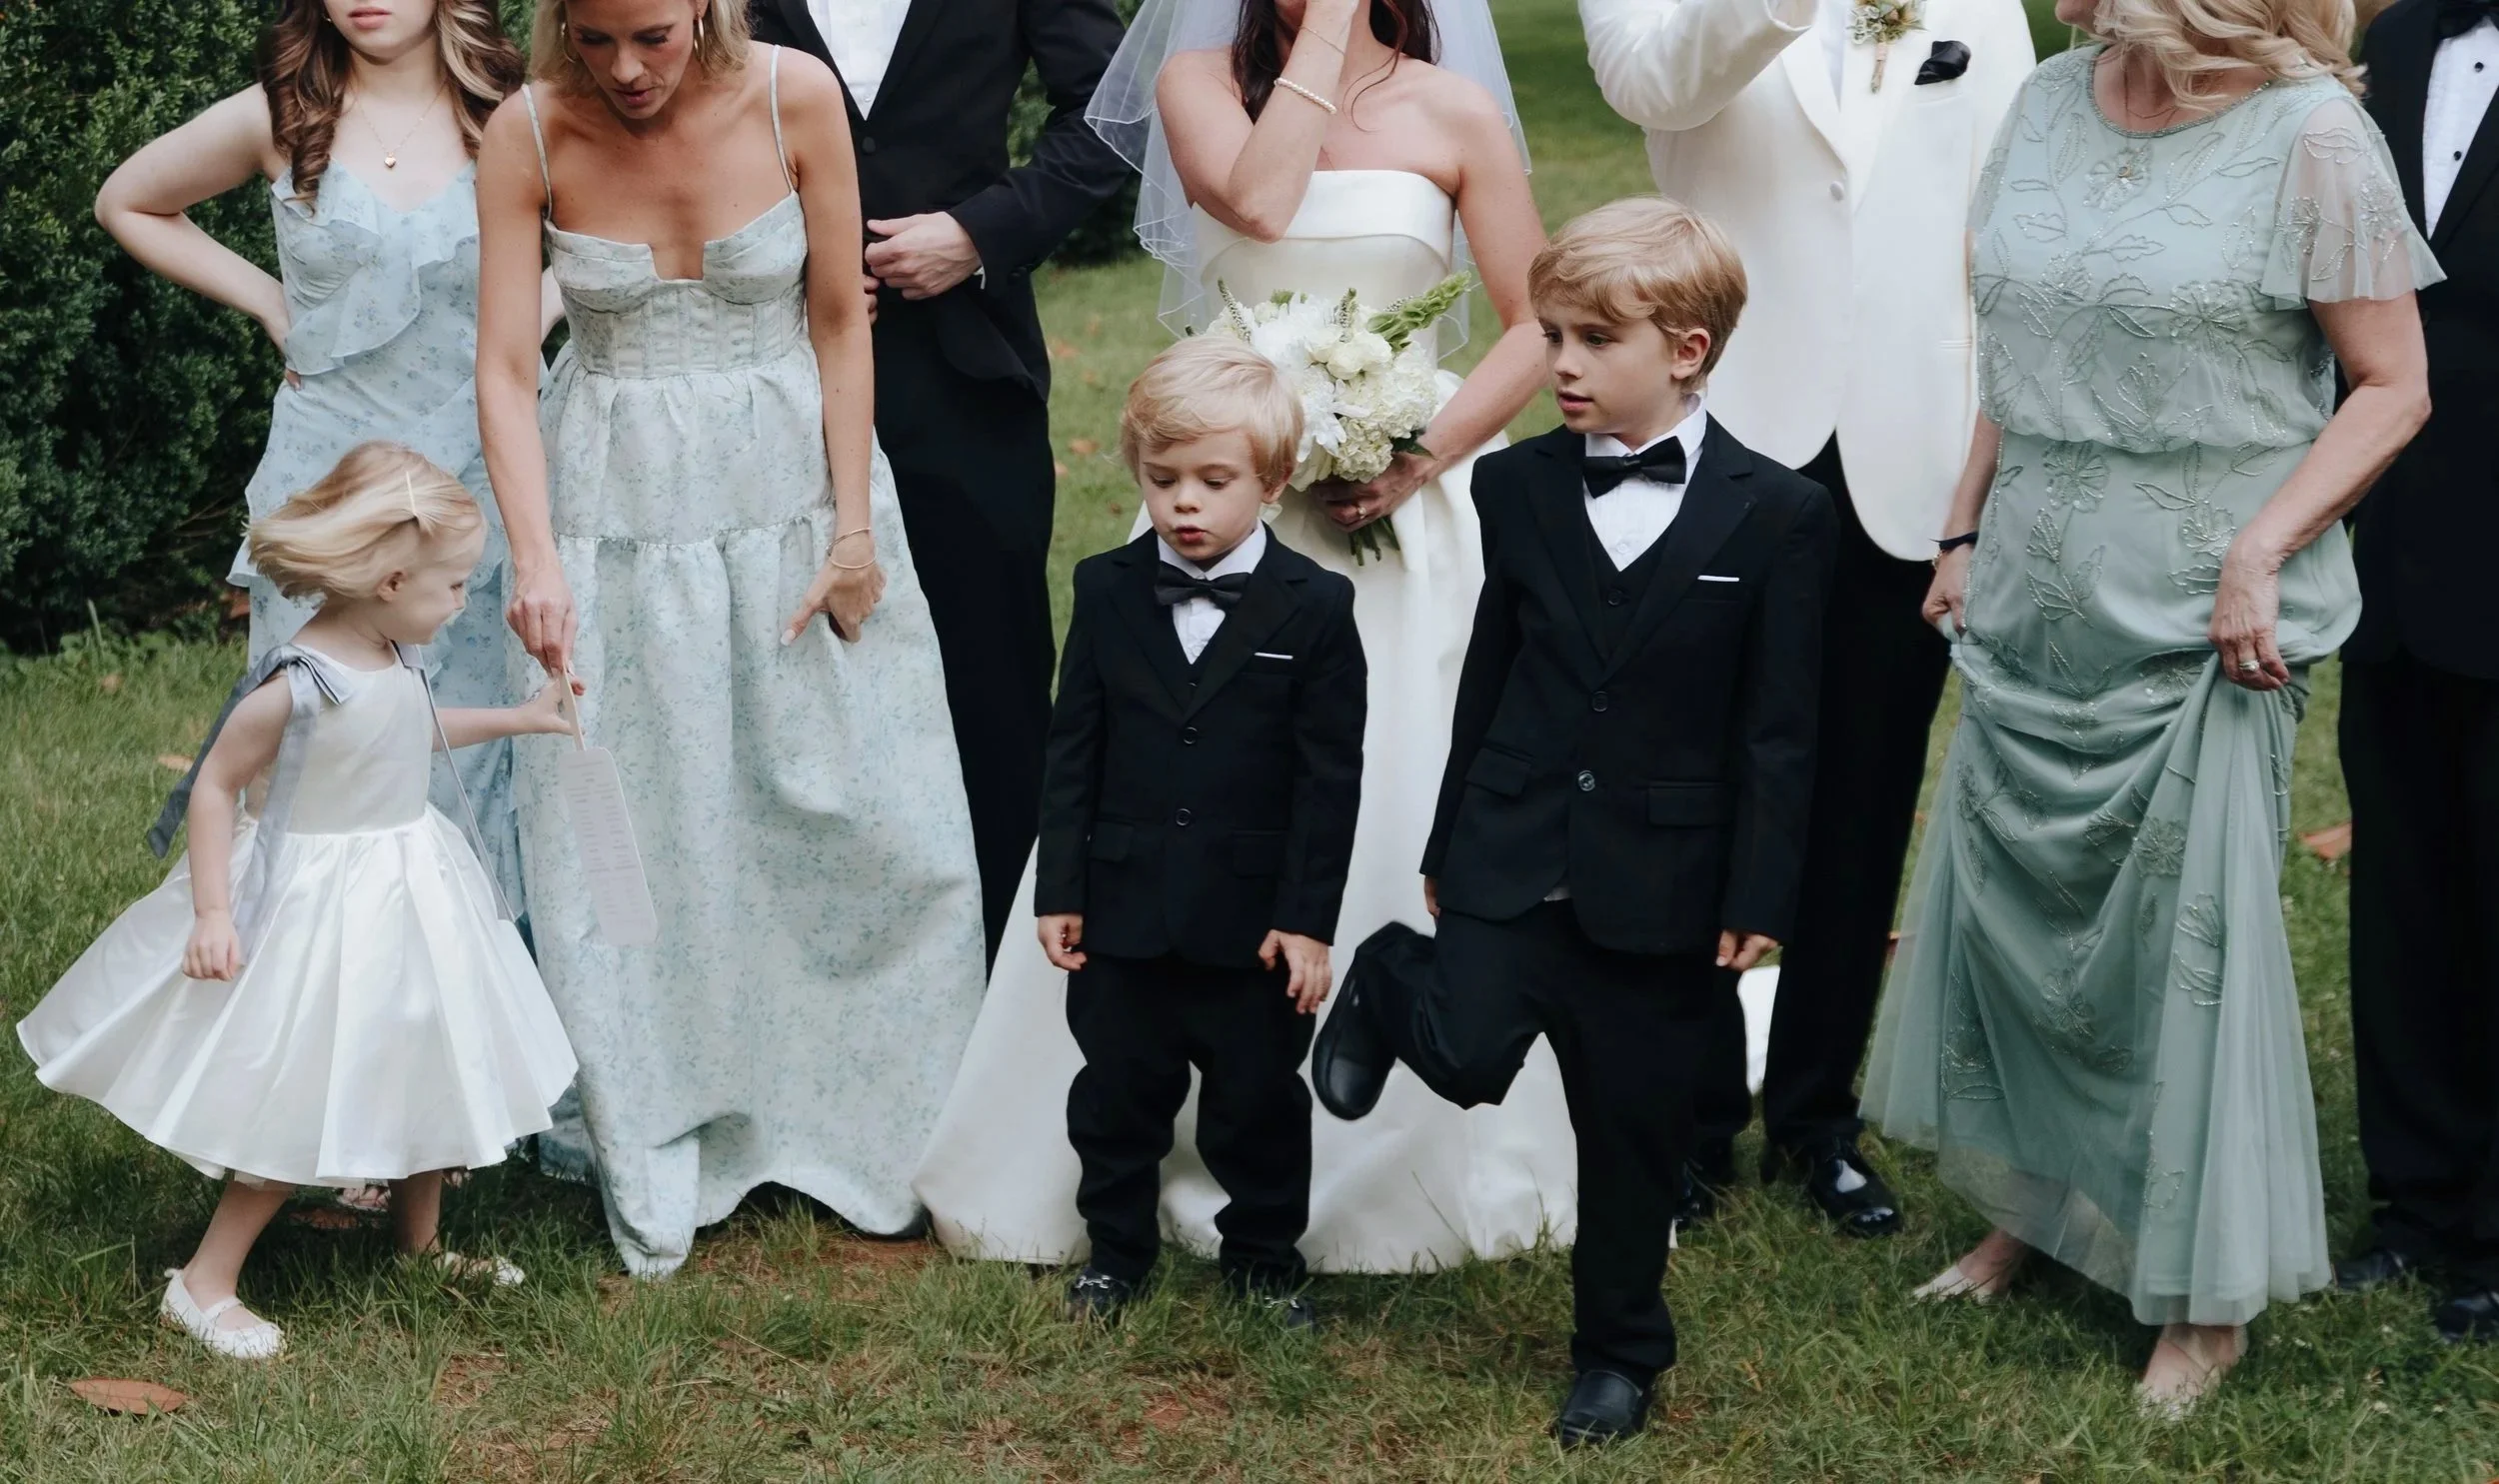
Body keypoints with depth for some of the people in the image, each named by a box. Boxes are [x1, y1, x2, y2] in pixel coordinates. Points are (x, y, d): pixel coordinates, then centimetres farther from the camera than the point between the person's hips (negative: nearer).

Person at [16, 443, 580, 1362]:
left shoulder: (393, 658, -2)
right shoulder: (296, 686, -27)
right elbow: (212, 787, -19)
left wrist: (518, 719, 25)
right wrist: (211, 913, -23)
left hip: (406, 895, 8)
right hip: (318, 912, -8)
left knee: (426, 1076, 20)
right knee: (301, 1114, -3)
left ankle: (420, 1243, 40)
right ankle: (204, 1284, 10)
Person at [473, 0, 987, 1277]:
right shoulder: (529, 133, -12)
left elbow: (840, 321, -4)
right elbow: (504, 368, -11)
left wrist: (853, 527, -6)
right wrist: (537, 563, -22)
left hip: (791, 484, 0)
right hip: (618, 502, 0)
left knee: (863, 812, 3)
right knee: (627, 832, 3)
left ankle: (890, 1126, 21)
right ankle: (650, 1159, 16)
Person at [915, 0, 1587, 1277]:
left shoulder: (1454, 113, 2)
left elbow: (1536, 328, 2)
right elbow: (1258, 200, -18)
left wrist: (1430, 450, -12)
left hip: (1401, 519, 0)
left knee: (1400, 828, -2)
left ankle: (1394, 1166, 14)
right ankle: (1209, 1155, 11)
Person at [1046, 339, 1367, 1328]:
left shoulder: (1314, 608, -8)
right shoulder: (1106, 592, 0)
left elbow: (1331, 775, -7)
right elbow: (1071, 751, 3)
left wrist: (1309, 917, -10)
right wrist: (1061, 889, 0)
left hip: (1256, 919, -2)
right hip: (1123, 910, 2)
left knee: (1259, 1100, 11)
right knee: (1117, 1094, 13)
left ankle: (1264, 1259, 29)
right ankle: (1117, 1252, 31)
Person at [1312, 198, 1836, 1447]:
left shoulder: (1776, 516, -7)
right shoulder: (1518, 487, 2)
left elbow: (1777, 729, -5)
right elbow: (1488, 677, 9)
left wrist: (1761, 895, -7)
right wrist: (1444, 846, 12)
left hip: (1661, 875, -1)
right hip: (1513, 851, 1)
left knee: (1633, 1125, 8)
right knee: (1466, 1059, -14)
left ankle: (1619, 1352, 26)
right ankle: (1389, 982, 21)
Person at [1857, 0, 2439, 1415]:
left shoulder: (2310, 132, -14)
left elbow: (2393, 387, -10)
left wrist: (2260, 552, -19)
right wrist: (1966, 531, 10)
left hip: (2199, 626, -6)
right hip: (2038, 607, 6)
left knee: (2192, 935, 2)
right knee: (2010, 902, 14)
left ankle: (2207, 1300, 17)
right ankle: (2024, 1215, 33)